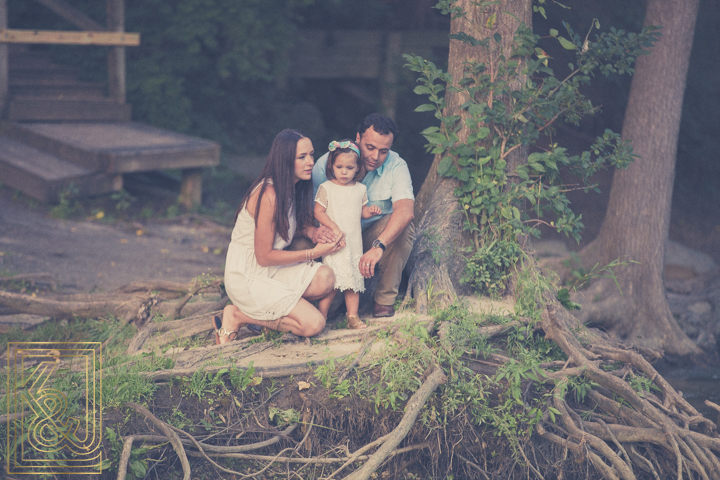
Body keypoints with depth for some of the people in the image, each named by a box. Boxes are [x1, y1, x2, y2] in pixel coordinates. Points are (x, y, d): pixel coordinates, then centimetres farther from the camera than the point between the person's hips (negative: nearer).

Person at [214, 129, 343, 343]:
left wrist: (318, 235, -8)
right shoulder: (269, 195, -23)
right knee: (313, 324, -17)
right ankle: (238, 315, -4)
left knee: (326, 278, -19)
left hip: (271, 270, 8)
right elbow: (264, 257, -19)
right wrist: (315, 253, -17)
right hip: (247, 278, -8)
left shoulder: (294, 188, 4)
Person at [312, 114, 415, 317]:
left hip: (376, 236, 0)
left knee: (403, 224, -30)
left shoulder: (396, 166, -16)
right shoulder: (326, 165, -14)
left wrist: (378, 247, -51)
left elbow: (405, 209, -34)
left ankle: (385, 298, -13)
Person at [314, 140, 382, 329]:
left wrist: (370, 211, -6)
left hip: (354, 241, 4)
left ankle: (352, 316, 14)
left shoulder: (360, 189, 8)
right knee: (331, 280, -9)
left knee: (354, 278, 6)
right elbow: (318, 212, -7)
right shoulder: (326, 188, -5)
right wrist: (334, 228, -16)